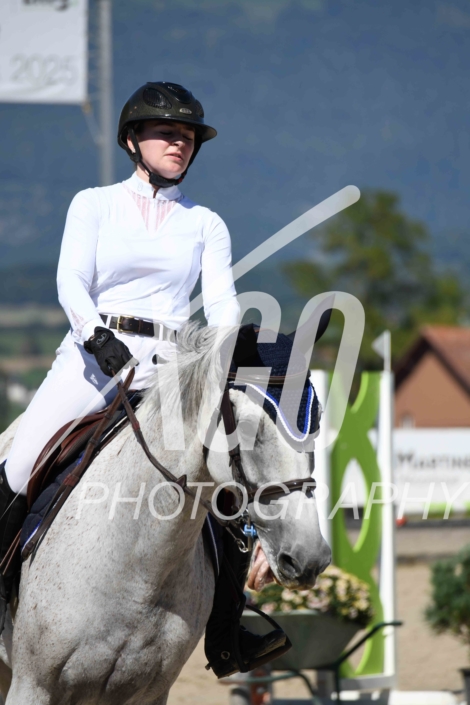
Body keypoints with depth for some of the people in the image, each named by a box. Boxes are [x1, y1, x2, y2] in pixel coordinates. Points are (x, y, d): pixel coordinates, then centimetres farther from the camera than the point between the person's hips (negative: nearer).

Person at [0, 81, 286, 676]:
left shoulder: (206, 225, 15)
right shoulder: (94, 205, 11)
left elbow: (222, 301, 3)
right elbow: (72, 281, -3)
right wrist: (97, 335, -22)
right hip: (94, 355, -1)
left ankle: (223, 638, -13)